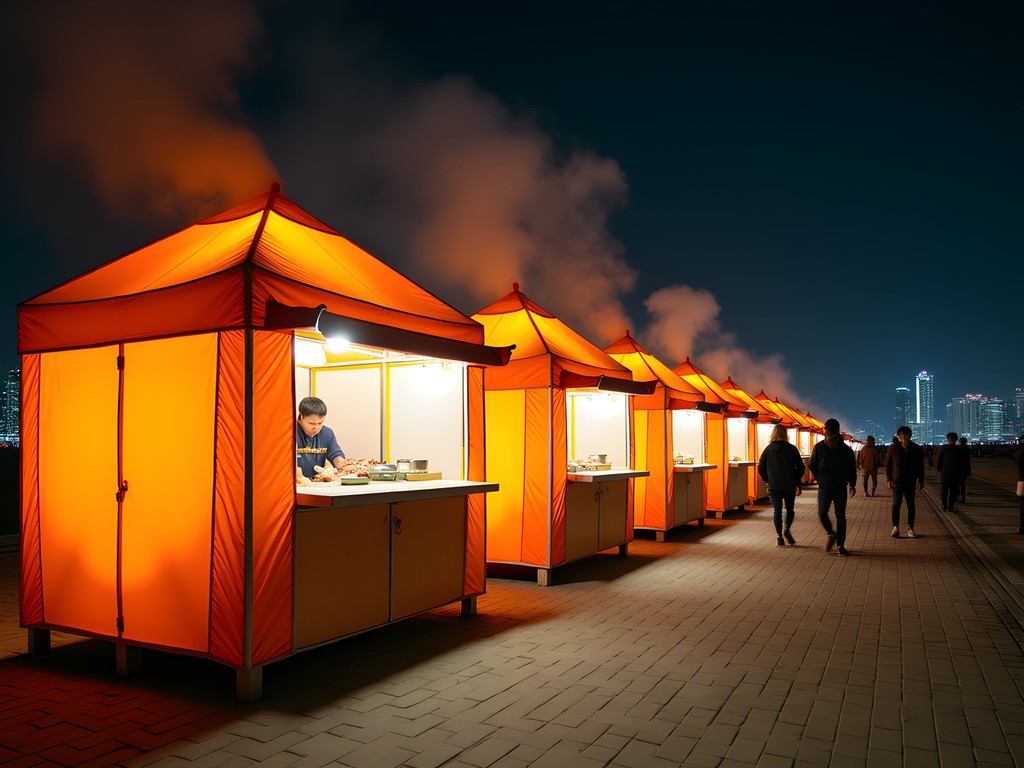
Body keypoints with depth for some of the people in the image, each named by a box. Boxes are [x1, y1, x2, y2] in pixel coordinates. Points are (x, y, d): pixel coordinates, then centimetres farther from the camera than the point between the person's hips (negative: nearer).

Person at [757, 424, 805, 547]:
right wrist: (796, 480, 11)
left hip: (773, 486, 1)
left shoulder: (768, 449, 0)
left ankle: (779, 536, 0)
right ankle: (786, 529, -6)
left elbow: (761, 469, 2)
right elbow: (800, 468, -4)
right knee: (789, 509, 15)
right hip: (789, 486, -1)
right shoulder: (791, 449, -5)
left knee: (777, 511, 8)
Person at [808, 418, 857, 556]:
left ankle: (841, 544, 11)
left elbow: (852, 469, 8)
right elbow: (812, 466, 7)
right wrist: (820, 480, 8)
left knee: (840, 516, 2)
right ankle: (831, 534, 18)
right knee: (822, 513, -9)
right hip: (824, 488, 0)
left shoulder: (846, 450, -4)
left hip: (840, 489, 0)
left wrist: (852, 485, 3)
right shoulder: (819, 447, -5)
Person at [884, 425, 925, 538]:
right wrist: (888, 479, -2)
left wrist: (920, 480, 3)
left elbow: (920, 466, 8)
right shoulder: (893, 448, -2)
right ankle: (895, 527, 7)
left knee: (910, 505, 7)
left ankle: (910, 528, 16)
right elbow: (887, 464, 3)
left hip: (911, 482, 1)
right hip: (897, 481, -1)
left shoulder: (916, 449, 1)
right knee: (896, 504, -3)